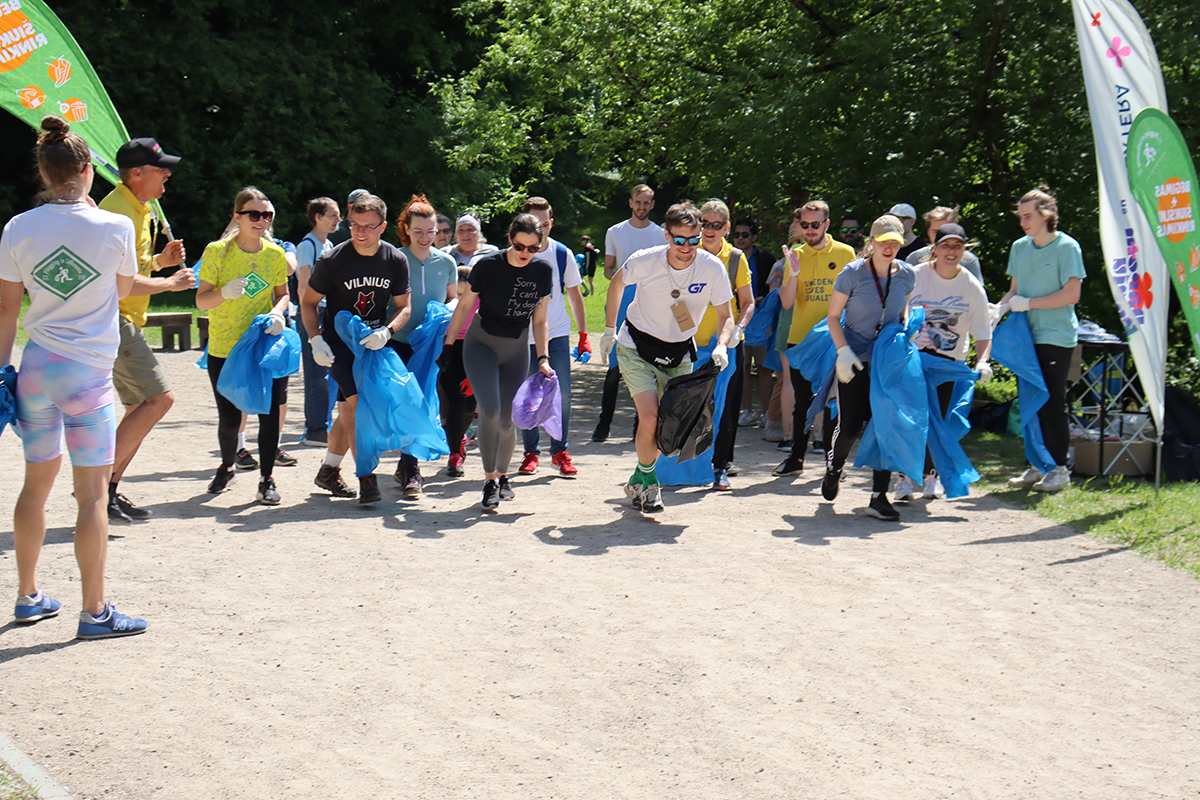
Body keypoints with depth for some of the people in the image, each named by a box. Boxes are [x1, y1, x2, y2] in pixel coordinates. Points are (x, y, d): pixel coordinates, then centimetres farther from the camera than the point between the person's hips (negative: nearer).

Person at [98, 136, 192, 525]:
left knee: (142, 406, 10)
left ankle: (110, 490, 14)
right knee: (159, 397, -15)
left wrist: (159, 260, 12)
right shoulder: (120, 212, -16)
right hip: (113, 321, -11)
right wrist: (169, 282, -15)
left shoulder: (139, 210, 17)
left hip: (124, 322, 11)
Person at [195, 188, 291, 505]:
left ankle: (266, 480, 7)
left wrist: (278, 312, -9)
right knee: (229, 419, 2)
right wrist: (224, 293, -28)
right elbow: (201, 301, -8)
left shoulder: (275, 254, 1)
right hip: (224, 349, -2)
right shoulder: (217, 252, -8)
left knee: (269, 413, -6)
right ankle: (227, 467, 31)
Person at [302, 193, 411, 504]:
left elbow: (403, 307, 2)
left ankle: (328, 471, 28)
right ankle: (365, 478, -15)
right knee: (357, 402, -20)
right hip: (338, 341, -4)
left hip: (375, 340, 4)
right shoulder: (332, 260, -13)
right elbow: (308, 303, -3)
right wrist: (315, 339, -17)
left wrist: (386, 331, -18)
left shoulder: (396, 260, -5)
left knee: (349, 411, 11)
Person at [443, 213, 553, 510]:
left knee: (508, 419, 4)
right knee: (490, 409, -21)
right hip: (481, 343, -3)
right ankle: (489, 479, -8)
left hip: (517, 348, 3)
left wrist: (543, 357, -4)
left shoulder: (543, 271, -6)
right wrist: (448, 340, 1)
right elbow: (465, 305, -2)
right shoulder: (488, 265, -15)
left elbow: (539, 321, 3)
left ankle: (502, 475, 28)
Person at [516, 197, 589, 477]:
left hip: (557, 335, 1)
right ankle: (530, 453, 15)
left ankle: (560, 452, 8)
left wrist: (583, 333, 8)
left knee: (562, 394, -4)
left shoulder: (562, 254, 1)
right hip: (523, 337, -1)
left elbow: (574, 294, 10)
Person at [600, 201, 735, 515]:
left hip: (679, 353, 3)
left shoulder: (713, 268, -18)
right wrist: (609, 330, 6)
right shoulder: (644, 261, -20)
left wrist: (721, 346, -27)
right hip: (636, 347, -3)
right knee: (650, 419, -17)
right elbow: (617, 283, 2)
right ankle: (647, 480, 8)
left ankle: (638, 480, 30)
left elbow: (726, 315, -8)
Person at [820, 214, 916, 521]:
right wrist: (843, 351, -13)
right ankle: (833, 468, 31)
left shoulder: (906, 274, 3)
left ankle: (879, 496, 3)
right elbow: (833, 315, -2)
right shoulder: (852, 273, -8)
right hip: (855, 359, -3)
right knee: (849, 426, -2)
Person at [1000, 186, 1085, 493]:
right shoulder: (1019, 247, 12)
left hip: (1056, 337, -6)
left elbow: (1071, 295, -12)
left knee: (1053, 403, -5)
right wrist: (999, 308, -1)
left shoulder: (1067, 247, -6)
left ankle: (1059, 469, 3)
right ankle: (1038, 465, 15)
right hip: (1027, 335, 6)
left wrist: (1029, 303, -13)